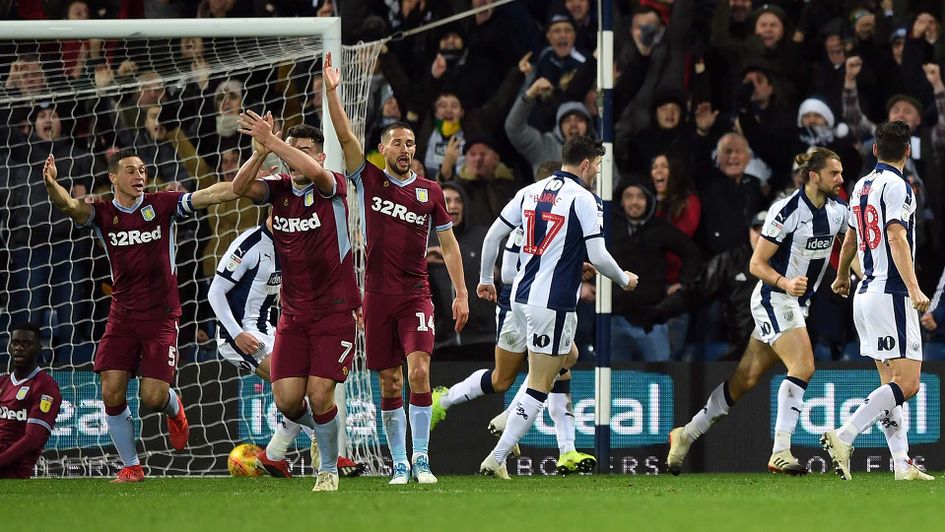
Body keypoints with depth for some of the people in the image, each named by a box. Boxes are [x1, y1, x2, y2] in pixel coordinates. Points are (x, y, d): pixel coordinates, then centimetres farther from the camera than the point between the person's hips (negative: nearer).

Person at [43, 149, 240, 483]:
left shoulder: (162, 205, -4)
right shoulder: (103, 214, -1)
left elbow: (210, 195, -13)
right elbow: (70, 205, -20)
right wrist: (52, 186, -43)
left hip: (161, 315, -2)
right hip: (122, 315, 2)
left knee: (153, 399, -8)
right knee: (112, 394, -8)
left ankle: (174, 408, 31)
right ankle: (131, 466, 10)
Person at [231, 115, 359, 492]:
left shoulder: (333, 187, -8)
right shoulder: (279, 189, 3)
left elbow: (312, 171, -32)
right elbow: (240, 188, -16)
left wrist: (270, 140, -31)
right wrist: (261, 150, -31)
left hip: (334, 312, -4)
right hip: (293, 315, 4)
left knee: (319, 396, -12)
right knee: (287, 399, -5)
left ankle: (328, 468, 12)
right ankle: (294, 426, 33)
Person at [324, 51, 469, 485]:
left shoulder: (430, 191, 7)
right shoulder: (369, 181, 5)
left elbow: (447, 242, 11)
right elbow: (345, 136, -4)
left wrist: (461, 294, 6)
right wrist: (331, 91, -14)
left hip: (416, 295, -1)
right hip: (378, 295, 1)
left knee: (418, 371, -16)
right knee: (390, 382, 3)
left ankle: (421, 458, -10)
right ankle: (399, 464, 9)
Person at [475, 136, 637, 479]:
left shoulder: (530, 192, 8)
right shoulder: (583, 199, -11)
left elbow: (493, 236, 9)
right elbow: (598, 257, -13)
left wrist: (485, 279, 23)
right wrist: (625, 280, 6)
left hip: (522, 294, 8)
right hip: (554, 303, -8)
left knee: (567, 359, 27)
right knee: (539, 387, -2)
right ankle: (497, 459, -6)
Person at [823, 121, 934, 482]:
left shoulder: (862, 185, 15)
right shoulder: (895, 185, -10)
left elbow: (851, 238, 29)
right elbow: (897, 238, -22)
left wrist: (842, 277, 47)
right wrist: (914, 289, -31)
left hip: (866, 294, 9)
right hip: (891, 294, -9)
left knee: (891, 384, 10)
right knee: (907, 383, -12)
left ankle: (902, 464, 5)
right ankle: (843, 438, -22)